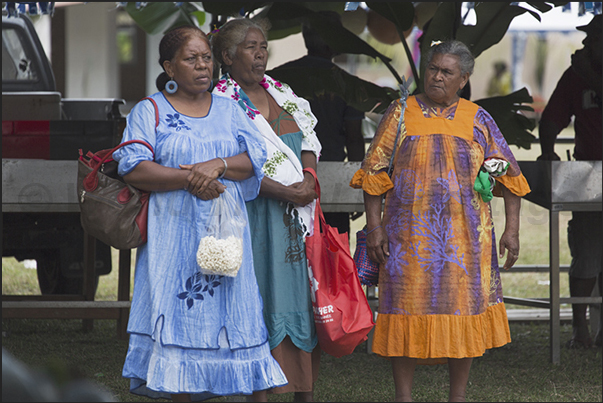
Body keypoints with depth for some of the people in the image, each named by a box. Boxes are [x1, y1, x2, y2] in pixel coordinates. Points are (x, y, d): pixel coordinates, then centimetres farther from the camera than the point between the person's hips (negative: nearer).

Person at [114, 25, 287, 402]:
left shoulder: (228, 109, 16)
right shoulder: (150, 111, 6)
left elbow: (257, 156, 4)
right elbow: (132, 169, -7)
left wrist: (218, 165, -15)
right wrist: (187, 179, -16)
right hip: (175, 233, -2)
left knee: (236, 312, -2)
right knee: (180, 313, -6)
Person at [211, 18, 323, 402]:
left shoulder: (283, 96, 16)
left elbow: (309, 143, 15)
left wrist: (309, 179, -5)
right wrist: (284, 191, -15)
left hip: (297, 212, 6)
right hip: (255, 212, -6)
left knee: (303, 299, 2)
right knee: (260, 302, -9)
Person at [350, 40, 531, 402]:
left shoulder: (477, 120, 6)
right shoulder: (401, 113, 4)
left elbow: (509, 175, 7)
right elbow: (374, 172, 3)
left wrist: (512, 229, -1)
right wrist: (375, 227, -5)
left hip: (464, 235, 1)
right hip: (410, 233, -1)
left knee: (463, 311, 3)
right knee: (408, 310, -2)